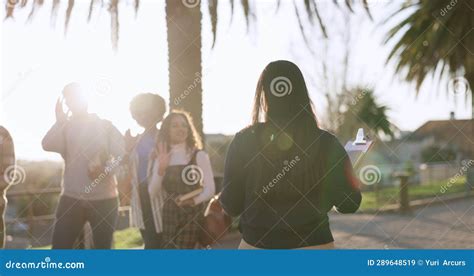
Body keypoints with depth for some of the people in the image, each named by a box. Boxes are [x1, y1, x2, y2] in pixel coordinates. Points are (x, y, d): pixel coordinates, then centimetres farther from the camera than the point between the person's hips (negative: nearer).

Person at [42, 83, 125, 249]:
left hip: (104, 199, -1)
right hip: (71, 199, 1)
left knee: (103, 250, 6)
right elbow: (48, 146, -11)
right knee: (59, 250, -4)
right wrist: (60, 121, -10)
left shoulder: (105, 126, 5)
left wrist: (105, 170, -24)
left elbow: (122, 154, -8)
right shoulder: (64, 127, 9)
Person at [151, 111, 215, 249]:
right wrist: (161, 169, -12)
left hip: (192, 214, -4)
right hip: (169, 214, 4)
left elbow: (210, 188, -8)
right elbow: (152, 193, 1)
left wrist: (194, 200, -26)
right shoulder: (161, 159, 9)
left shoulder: (199, 155, -3)